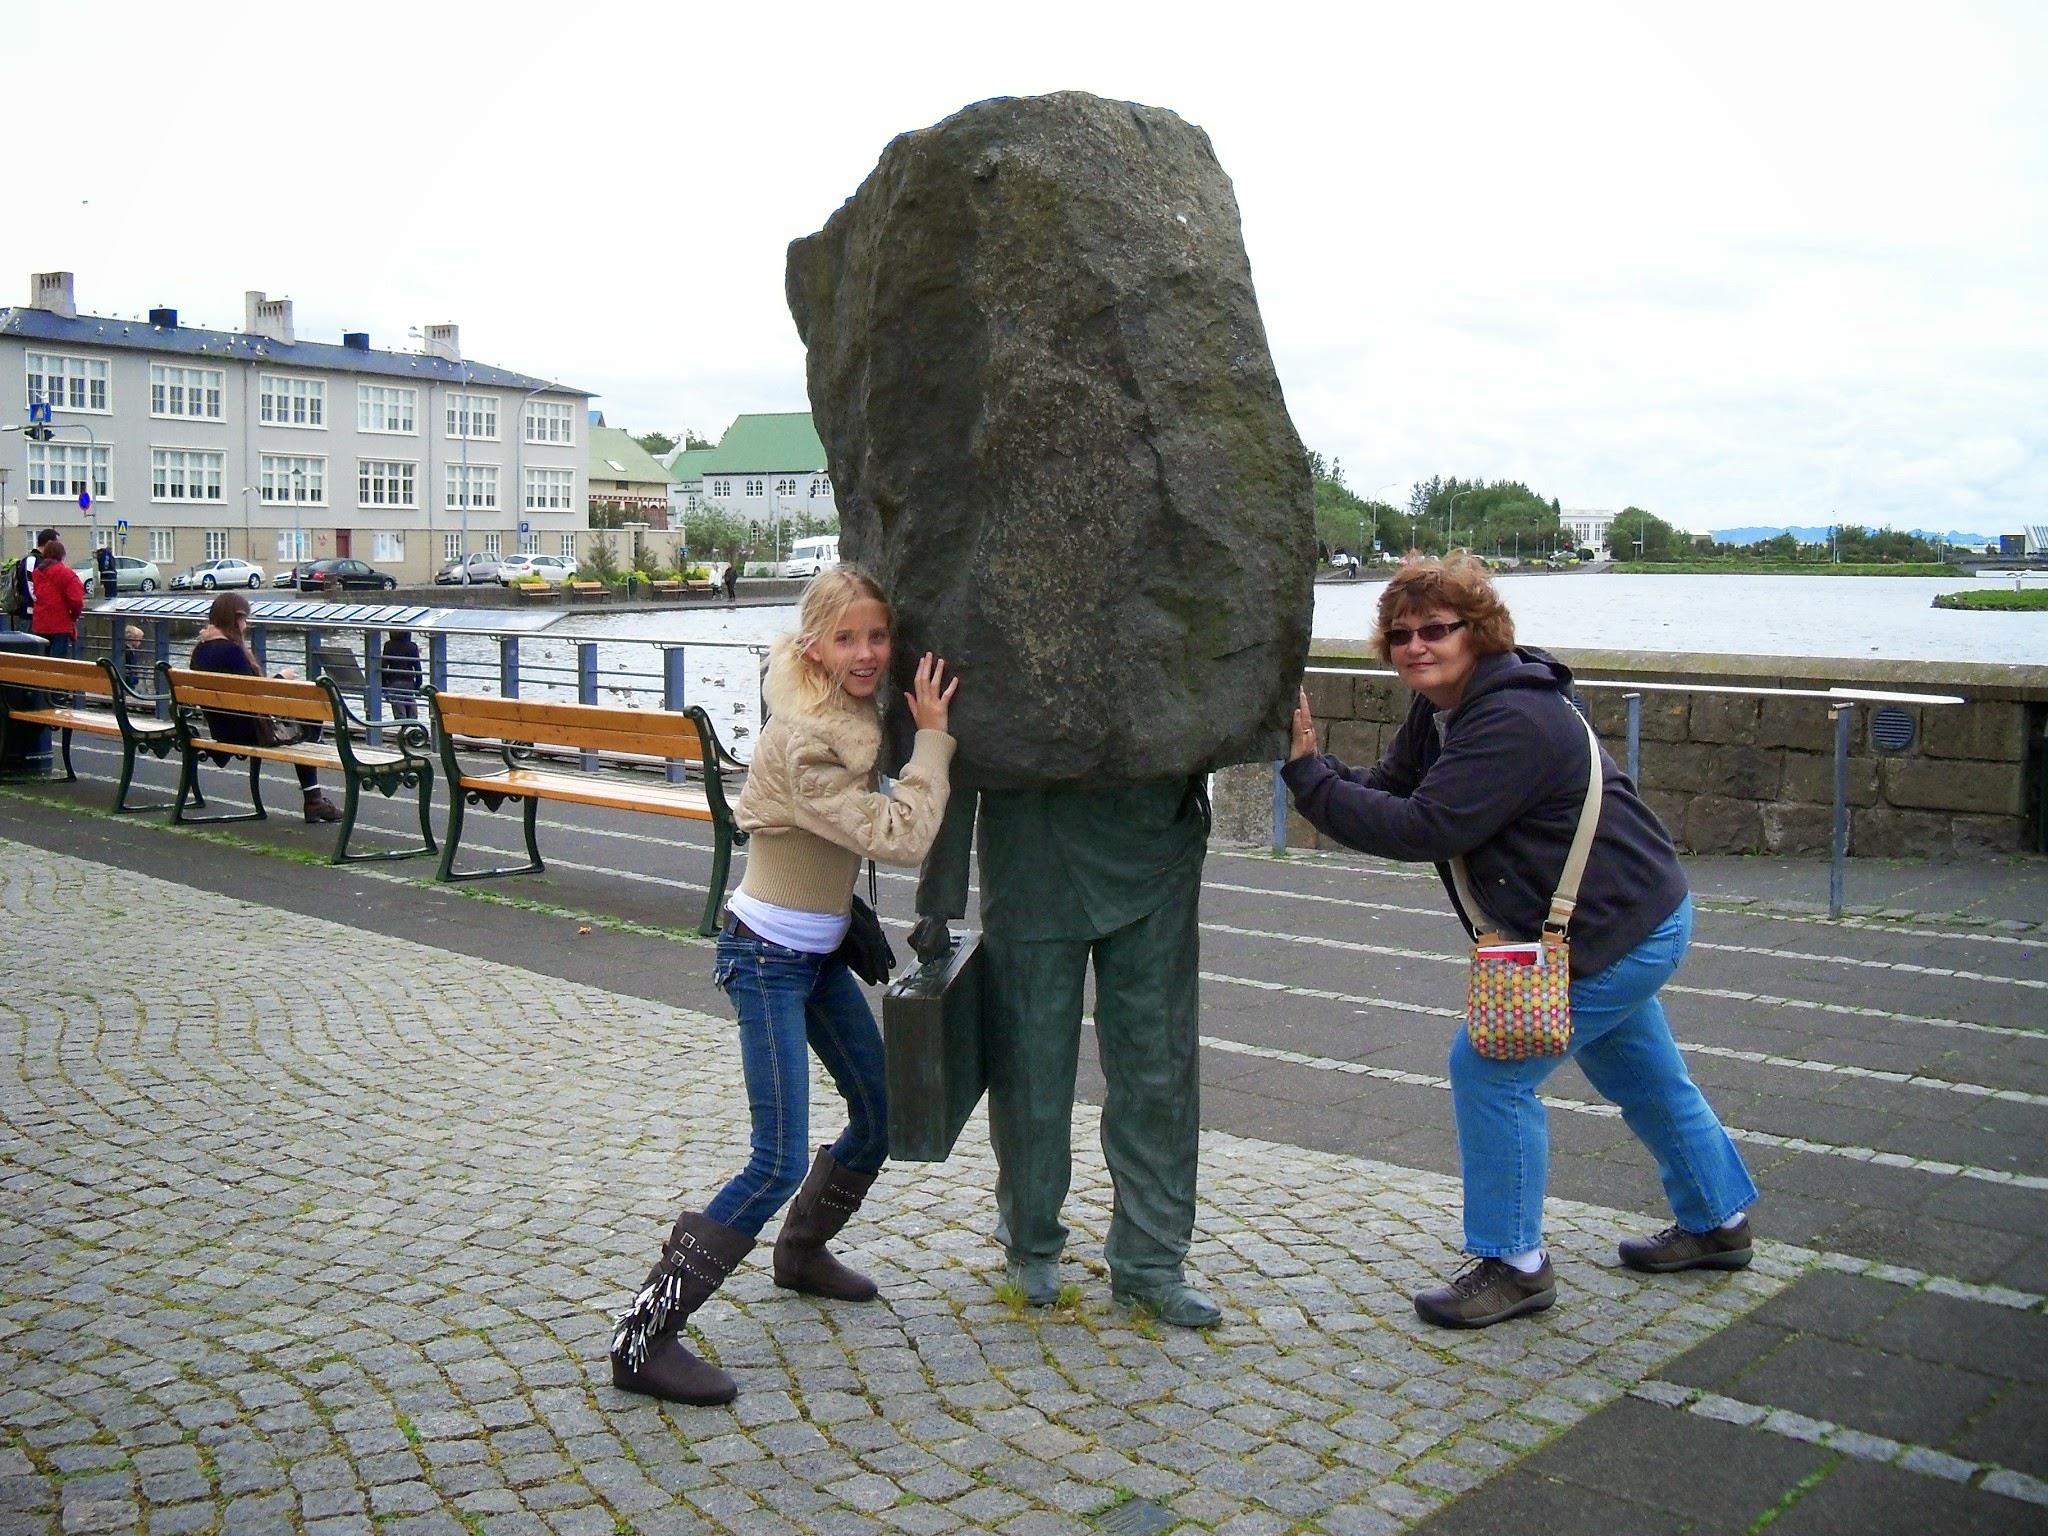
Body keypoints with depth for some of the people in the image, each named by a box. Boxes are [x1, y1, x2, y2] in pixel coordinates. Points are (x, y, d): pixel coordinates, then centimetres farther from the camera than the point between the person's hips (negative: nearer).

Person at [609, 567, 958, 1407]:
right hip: (766, 958, -9)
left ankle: (802, 1252, 42)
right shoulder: (804, 743, -24)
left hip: (820, 951, 9)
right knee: (779, 1164, -13)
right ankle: (642, 1338, -5)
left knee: (882, 1116, 17)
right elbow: (899, 837, -28)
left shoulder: (858, 716, 2)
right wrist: (933, 738, -21)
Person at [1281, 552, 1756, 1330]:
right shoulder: (1439, 711, 5)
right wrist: (1312, 762, -19)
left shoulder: (1515, 723, -27)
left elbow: (1423, 828, -33)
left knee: (1491, 1069, -10)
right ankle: (1717, 1222, 47)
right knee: (1643, 1078, 26)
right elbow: (1386, 791, -1)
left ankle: (1513, 1264, 2)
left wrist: (1309, 776, -31)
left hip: (1619, 931, -11)